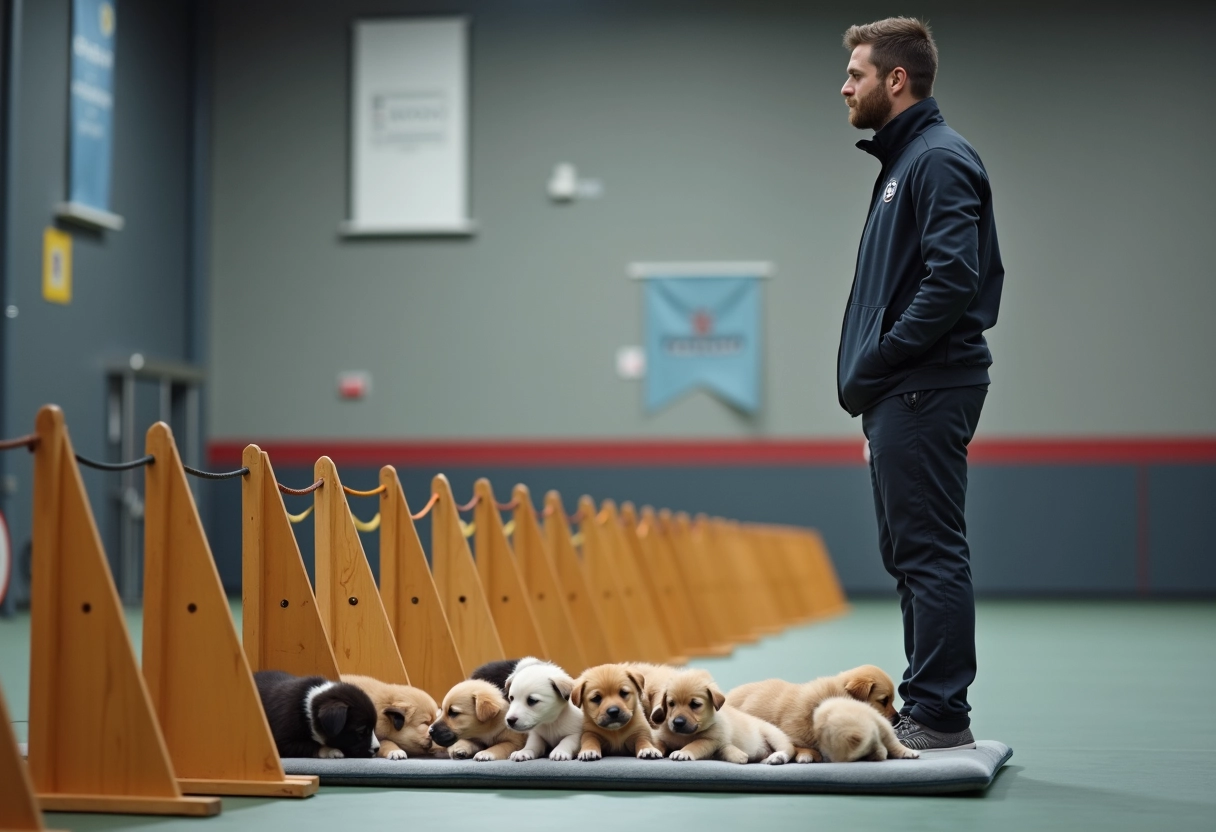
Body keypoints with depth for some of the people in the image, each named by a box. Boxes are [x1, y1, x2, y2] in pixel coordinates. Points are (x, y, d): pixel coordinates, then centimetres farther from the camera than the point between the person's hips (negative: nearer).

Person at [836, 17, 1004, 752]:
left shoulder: (939, 160, -12)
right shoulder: (903, 159, 20)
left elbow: (953, 279, -23)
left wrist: (877, 360, -17)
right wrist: (869, 370, 13)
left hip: (924, 390, -11)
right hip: (901, 394, 11)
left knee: (929, 553, -8)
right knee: (910, 552, 13)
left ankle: (938, 714, -4)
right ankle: (929, 710, 19)